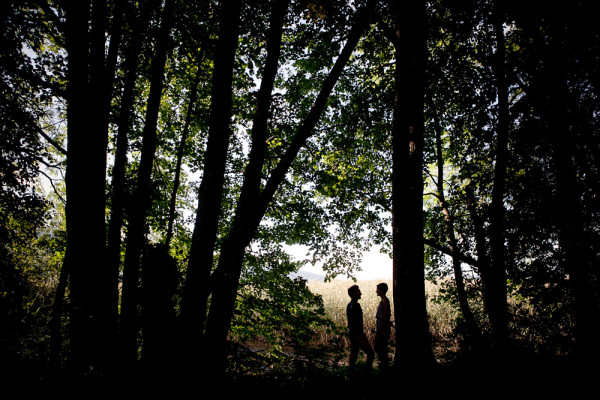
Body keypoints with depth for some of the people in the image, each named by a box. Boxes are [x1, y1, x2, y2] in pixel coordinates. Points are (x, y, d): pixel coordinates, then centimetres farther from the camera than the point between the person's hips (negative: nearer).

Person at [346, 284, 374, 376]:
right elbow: (357, 323, -24)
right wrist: (363, 338, -20)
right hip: (358, 335, -9)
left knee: (353, 355, 13)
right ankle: (368, 371, 6)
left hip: (351, 334, 9)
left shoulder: (349, 305, 11)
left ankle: (350, 373, 17)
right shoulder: (356, 306, -20)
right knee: (371, 353, 2)